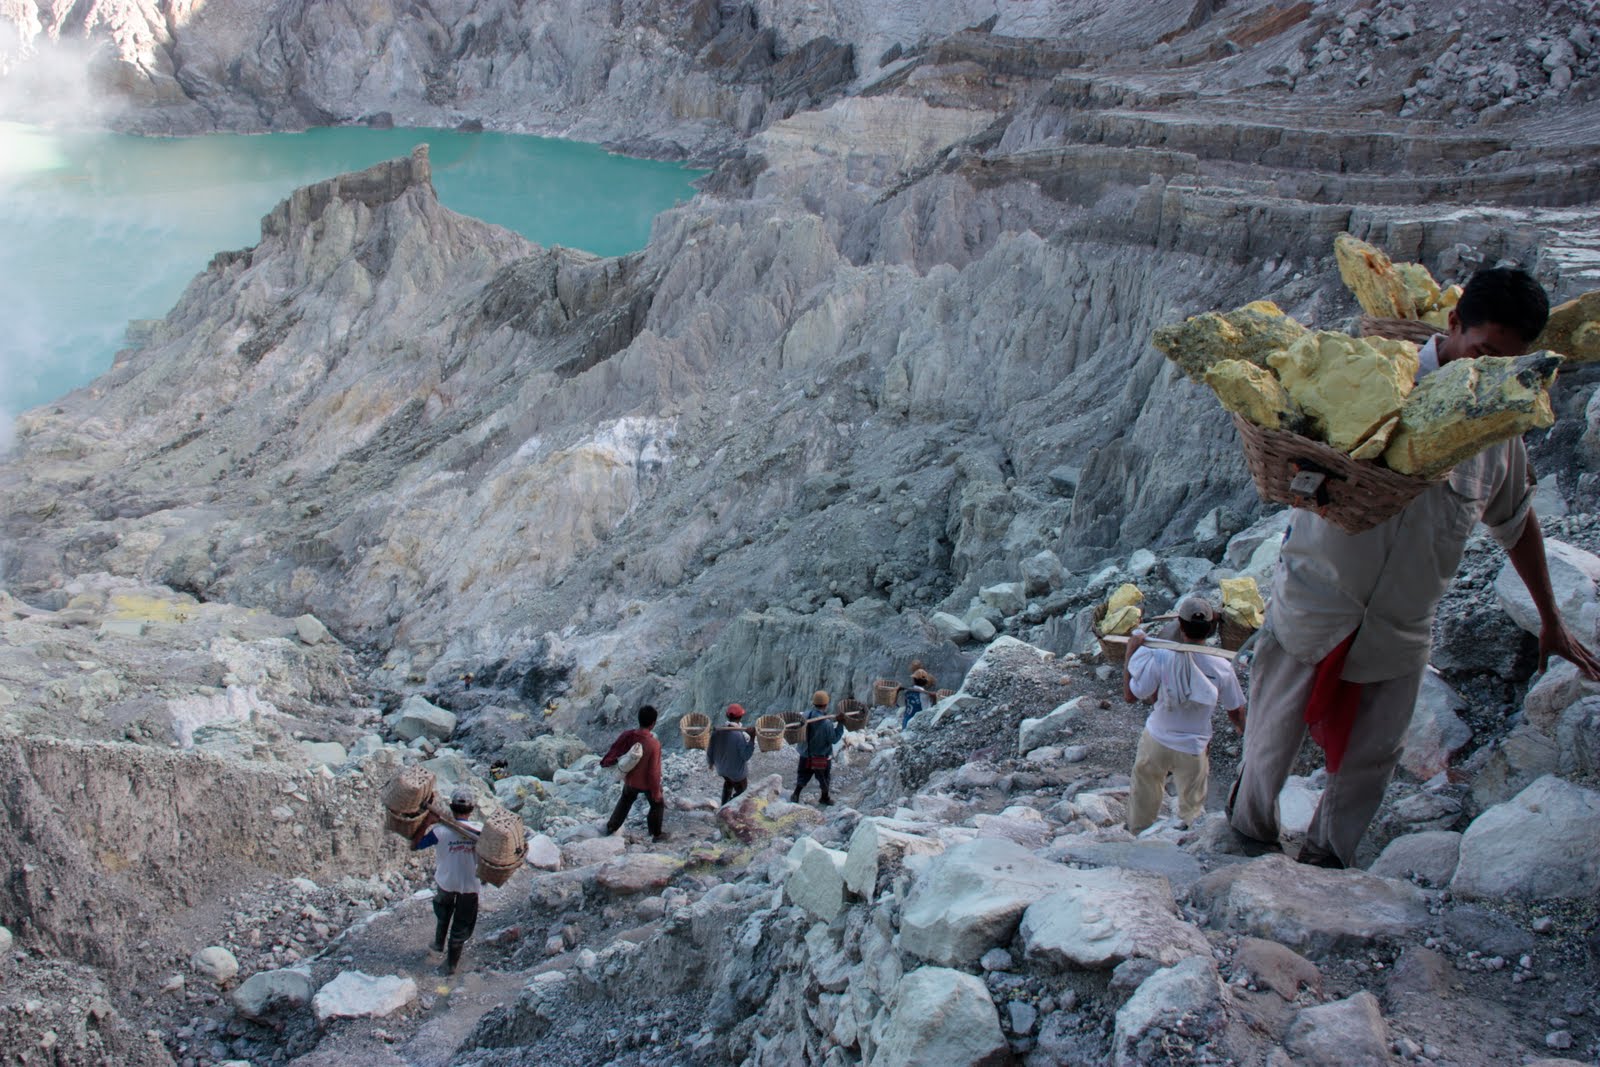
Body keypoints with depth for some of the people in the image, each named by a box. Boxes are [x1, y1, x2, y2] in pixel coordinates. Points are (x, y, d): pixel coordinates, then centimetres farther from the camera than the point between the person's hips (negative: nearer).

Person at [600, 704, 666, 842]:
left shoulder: (627, 735, -22)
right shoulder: (654, 744, -34)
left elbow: (614, 751, -7)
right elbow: (654, 772, -27)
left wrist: (605, 762, 14)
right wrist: (656, 792, -14)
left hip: (630, 780, 4)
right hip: (647, 783, -4)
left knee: (625, 801, 32)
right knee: (658, 805, 24)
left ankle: (611, 827, 45)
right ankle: (656, 834, 36)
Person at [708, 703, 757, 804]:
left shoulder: (717, 731, -17)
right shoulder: (742, 735, -33)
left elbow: (710, 750, -5)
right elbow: (746, 756, -25)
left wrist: (710, 762, 15)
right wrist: (752, 738, -33)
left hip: (721, 768, 6)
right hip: (737, 772, -5)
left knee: (728, 783, 34)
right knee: (740, 792, 20)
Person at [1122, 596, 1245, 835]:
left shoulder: (1161, 658, -23)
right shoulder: (1222, 667, -18)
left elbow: (1130, 695, -13)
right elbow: (1236, 713, -4)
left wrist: (1131, 651, -9)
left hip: (1156, 741, 1)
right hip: (1192, 751, 0)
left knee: (1144, 795, 25)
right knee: (1192, 809, 21)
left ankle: (1137, 836, 43)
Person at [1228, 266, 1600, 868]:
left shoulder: (1501, 428, 1)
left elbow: (1515, 521, 17)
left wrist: (1550, 620, 22)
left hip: (1401, 632, 4)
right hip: (1316, 606, -3)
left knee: (1371, 757, 10)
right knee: (1272, 742, 9)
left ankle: (1327, 859, 33)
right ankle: (1250, 832, 38)